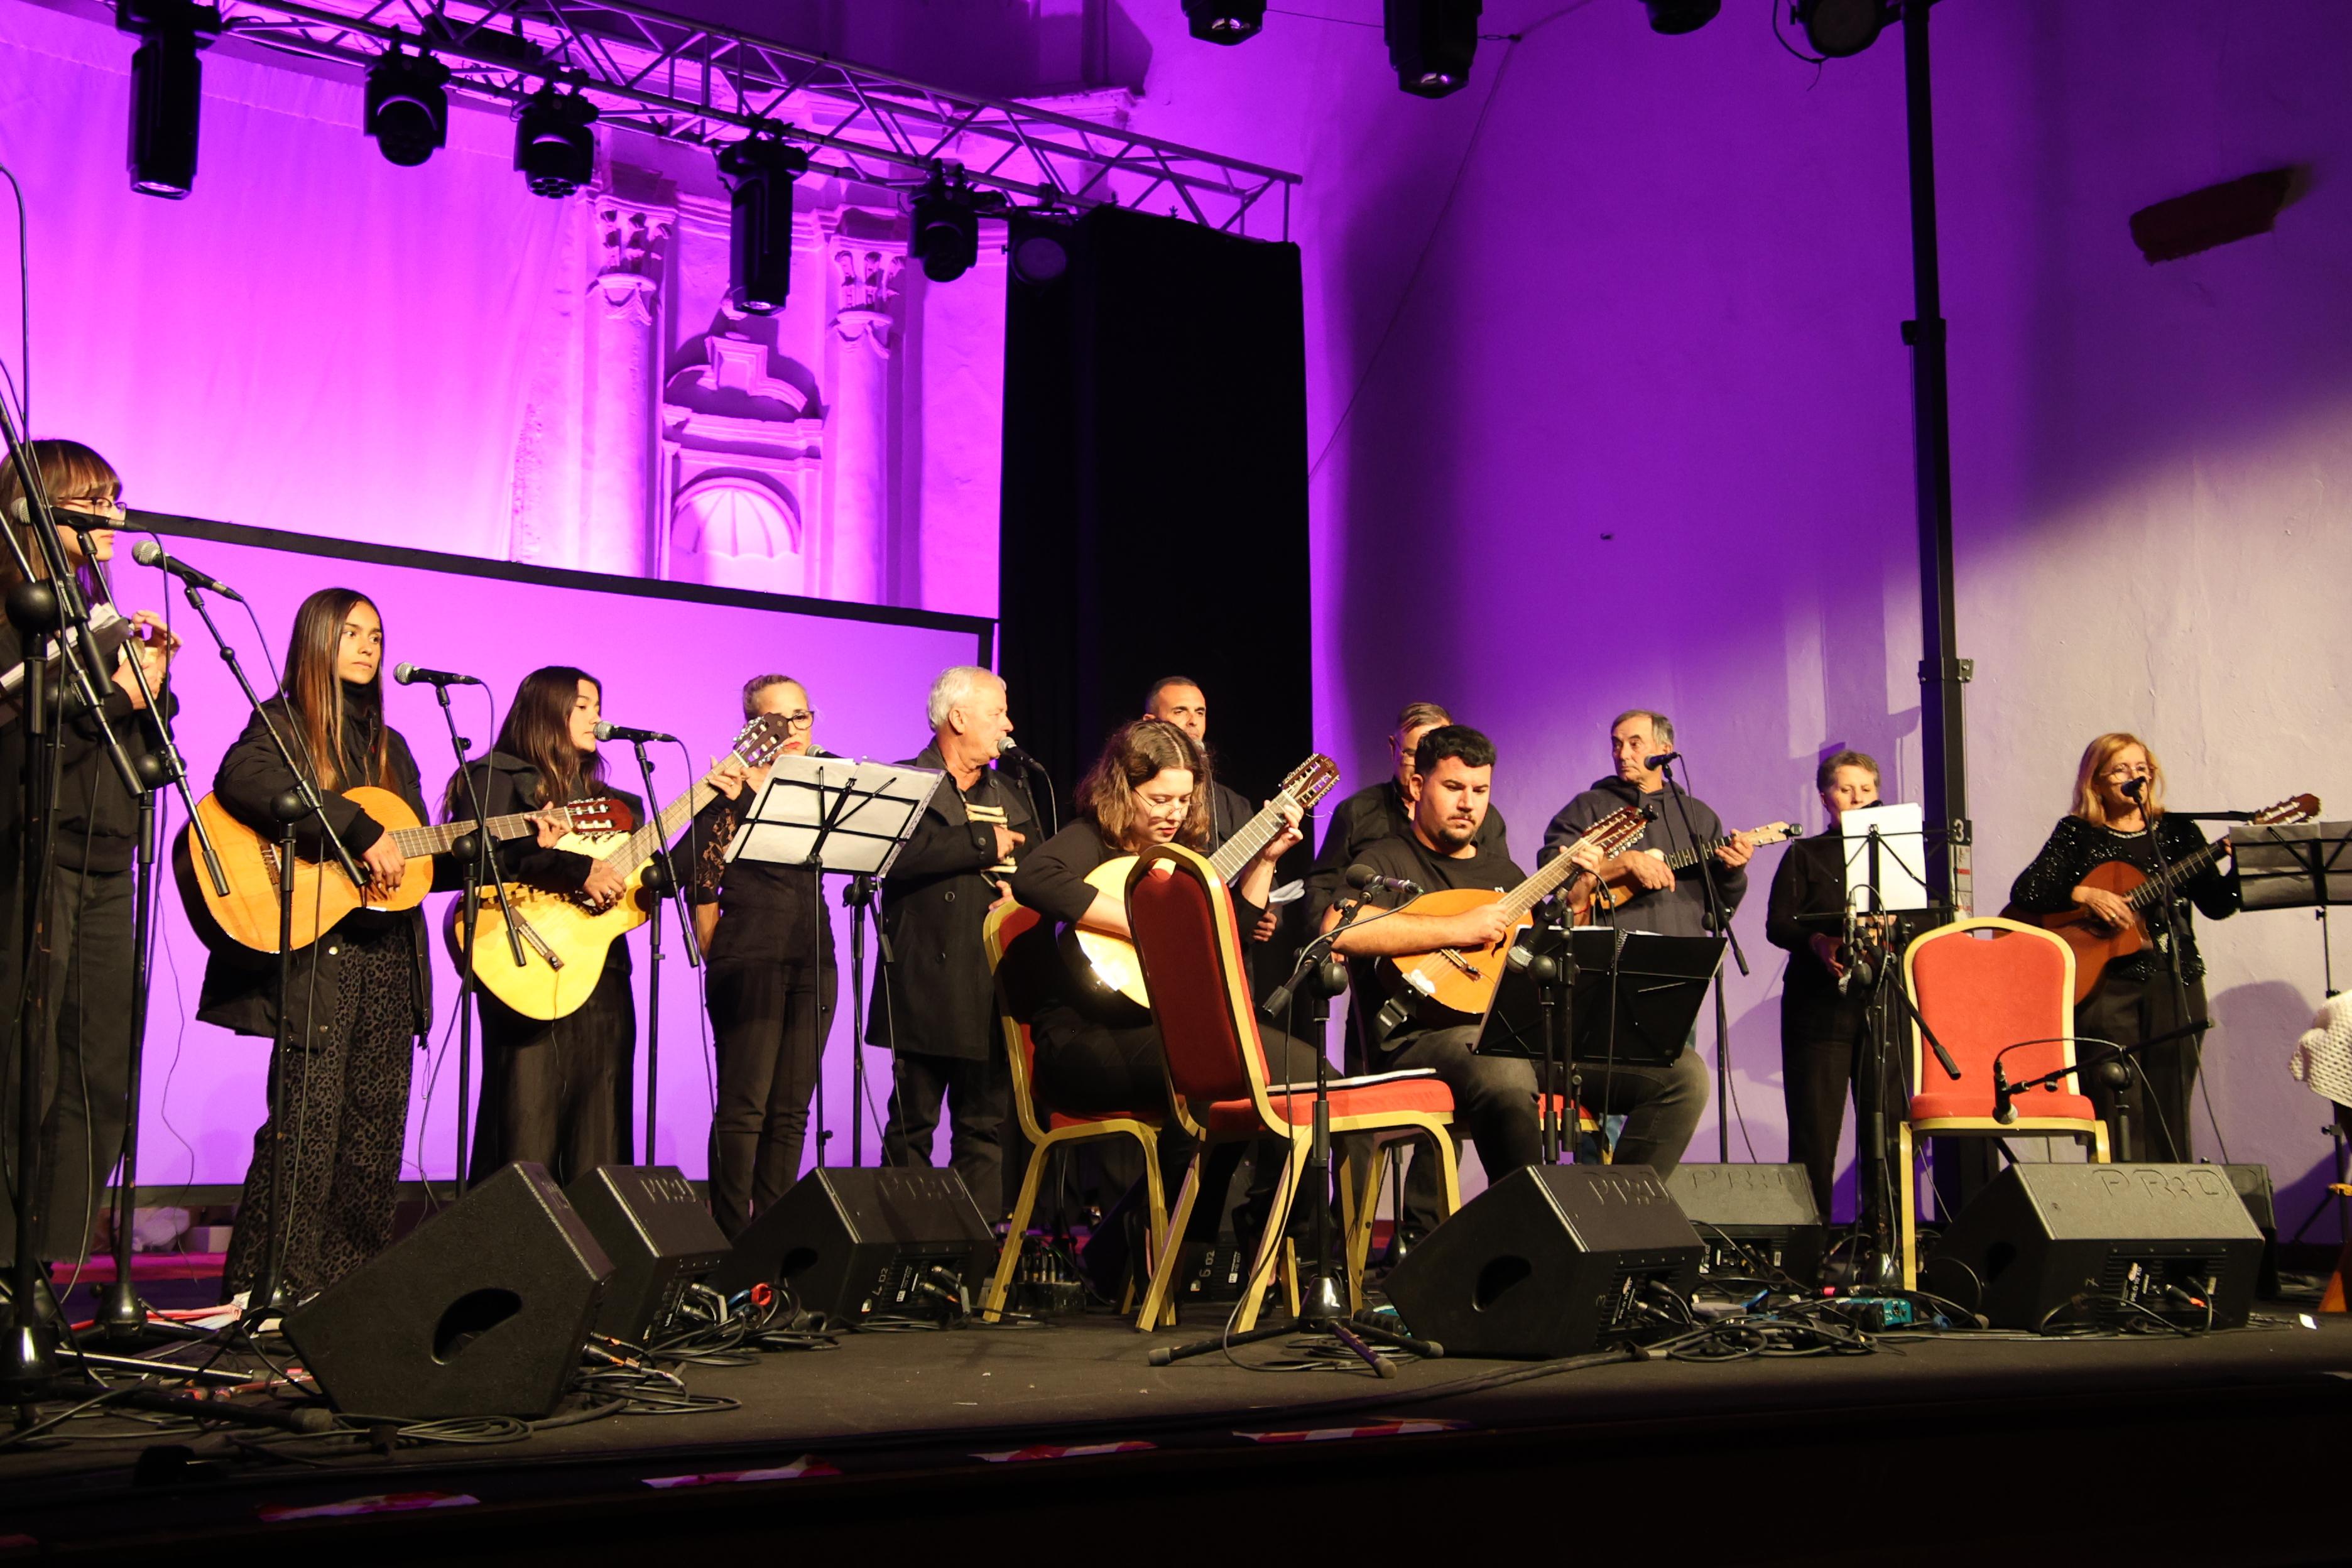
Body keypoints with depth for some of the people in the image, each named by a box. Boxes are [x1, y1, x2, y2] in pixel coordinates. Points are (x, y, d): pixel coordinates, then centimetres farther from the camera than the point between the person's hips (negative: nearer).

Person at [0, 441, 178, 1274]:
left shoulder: (95, 616, 19)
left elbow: (146, 760, 18)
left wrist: (153, 685, 3)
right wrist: (117, 693, -11)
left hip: (101, 867, 8)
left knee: (100, 1087, 5)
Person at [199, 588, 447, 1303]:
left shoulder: (388, 747, 22)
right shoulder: (282, 724, 1)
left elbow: (427, 861, 21)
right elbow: (240, 780, -23)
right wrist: (359, 831, -24)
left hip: (389, 956, 7)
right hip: (316, 953, -7)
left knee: (375, 1136, 4)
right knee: (307, 1124, -12)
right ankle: (268, 1292, -5)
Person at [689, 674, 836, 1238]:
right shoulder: (729, 787, 0)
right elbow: (702, 879, -1)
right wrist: (714, 957, -3)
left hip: (813, 958, 5)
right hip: (749, 959, -5)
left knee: (791, 1109, 6)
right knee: (744, 1106, -7)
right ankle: (732, 1238, -2)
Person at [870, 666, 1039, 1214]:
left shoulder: (1012, 796, 20)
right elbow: (899, 855, -17)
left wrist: (1020, 891, -8)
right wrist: (986, 844, -11)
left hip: (995, 987, 5)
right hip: (927, 988, -5)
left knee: (987, 1127, 3)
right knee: (912, 1126, 0)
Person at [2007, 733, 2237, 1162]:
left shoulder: (2177, 832, 13)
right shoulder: (2077, 834, 6)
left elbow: (2217, 904, 4)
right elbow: (2024, 892, -5)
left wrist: (2243, 863, -12)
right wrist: (2084, 895, -17)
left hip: (2175, 981, 2)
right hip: (2105, 984, -2)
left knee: (2170, 1107, 1)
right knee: (2116, 1110, -9)